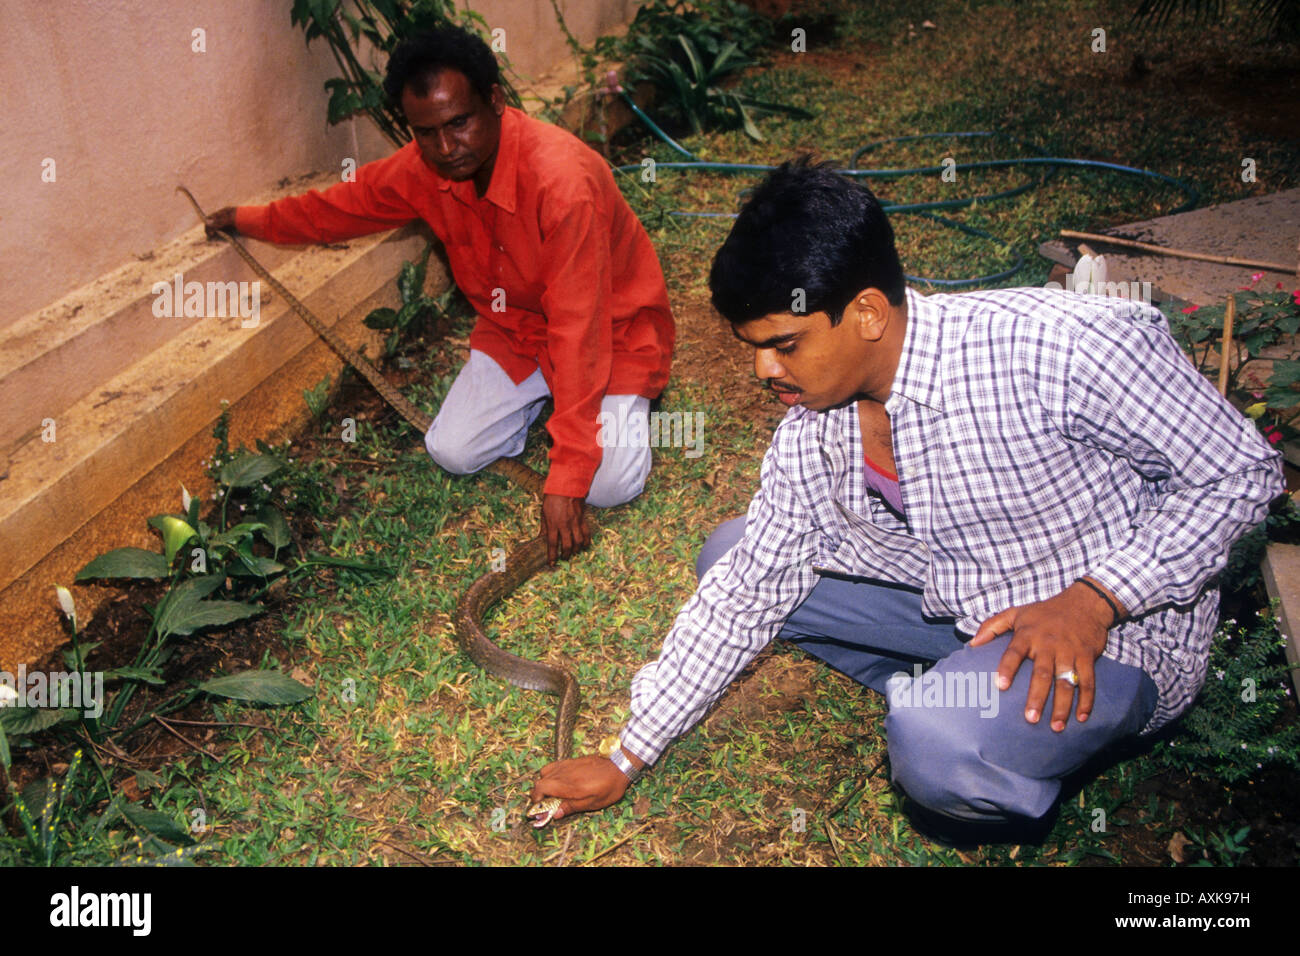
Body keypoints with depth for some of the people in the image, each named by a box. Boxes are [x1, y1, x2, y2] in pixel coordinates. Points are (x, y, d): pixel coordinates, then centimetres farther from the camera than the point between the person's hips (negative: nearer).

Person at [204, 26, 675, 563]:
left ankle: (625, 399, 12)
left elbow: (578, 332, -36)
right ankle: (540, 392, 20)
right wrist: (251, 221, 20)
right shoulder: (425, 167, -14)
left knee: (608, 484, -20)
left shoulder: (561, 181, -36)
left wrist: (565, 480, -36)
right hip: (516, 325, 6)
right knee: (452, 453, -7)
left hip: (612, 327, -5)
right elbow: (348, 205, 9)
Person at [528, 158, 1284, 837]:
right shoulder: (812, 436, -8)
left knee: (939, 746, -36)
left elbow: (1241, 472, -16)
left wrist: (1092, 601, -27)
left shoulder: (1055, 346, -28)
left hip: (1118, 636, -6)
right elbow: (744, 596, 0)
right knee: (729, 554, 3)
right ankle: (946, 694, 2)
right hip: (955, 607, 7)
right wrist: (627, 760, 3)